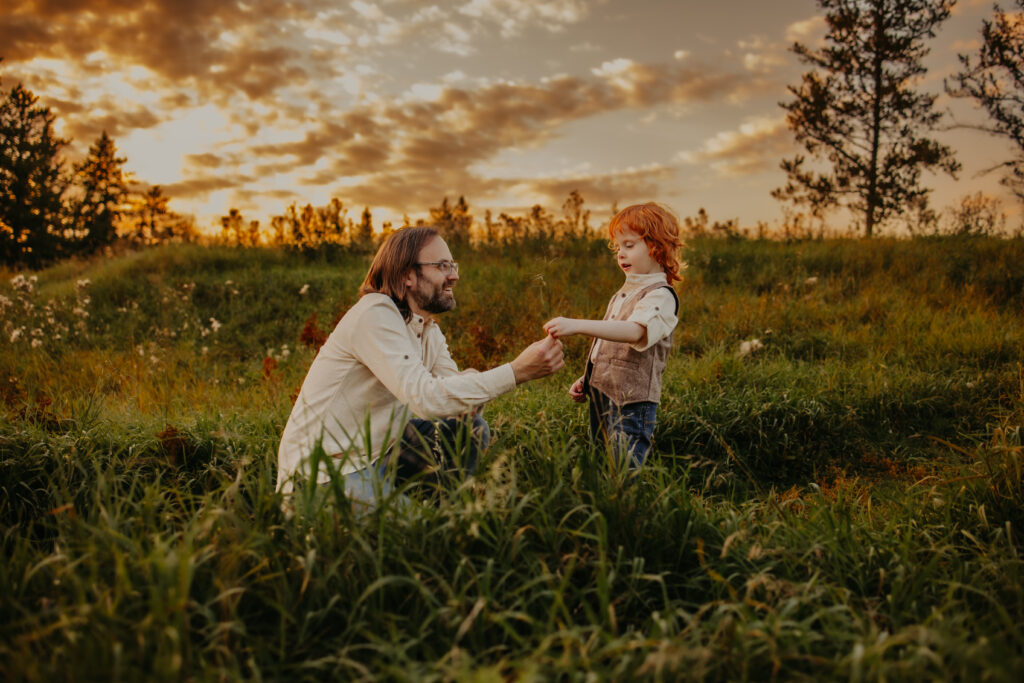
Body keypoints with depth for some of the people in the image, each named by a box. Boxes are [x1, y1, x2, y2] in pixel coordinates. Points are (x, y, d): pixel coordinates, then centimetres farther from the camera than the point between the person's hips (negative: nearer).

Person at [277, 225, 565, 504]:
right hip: (323, 473, -8)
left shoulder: (430, 331, 7)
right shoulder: (374, 315, -21)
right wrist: (516, 371, -33)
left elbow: (456, 403, -2)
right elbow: (427, 398, -32)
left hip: (374, 455, 9)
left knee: (471, 428, 0)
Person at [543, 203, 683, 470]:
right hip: (601, 399, 9)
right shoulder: (622, 295, 20)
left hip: (632, 406, -9)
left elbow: (635, 331, -30)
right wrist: (585, 380, 11)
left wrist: (576, 325, -40)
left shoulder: (661, 297, -11)